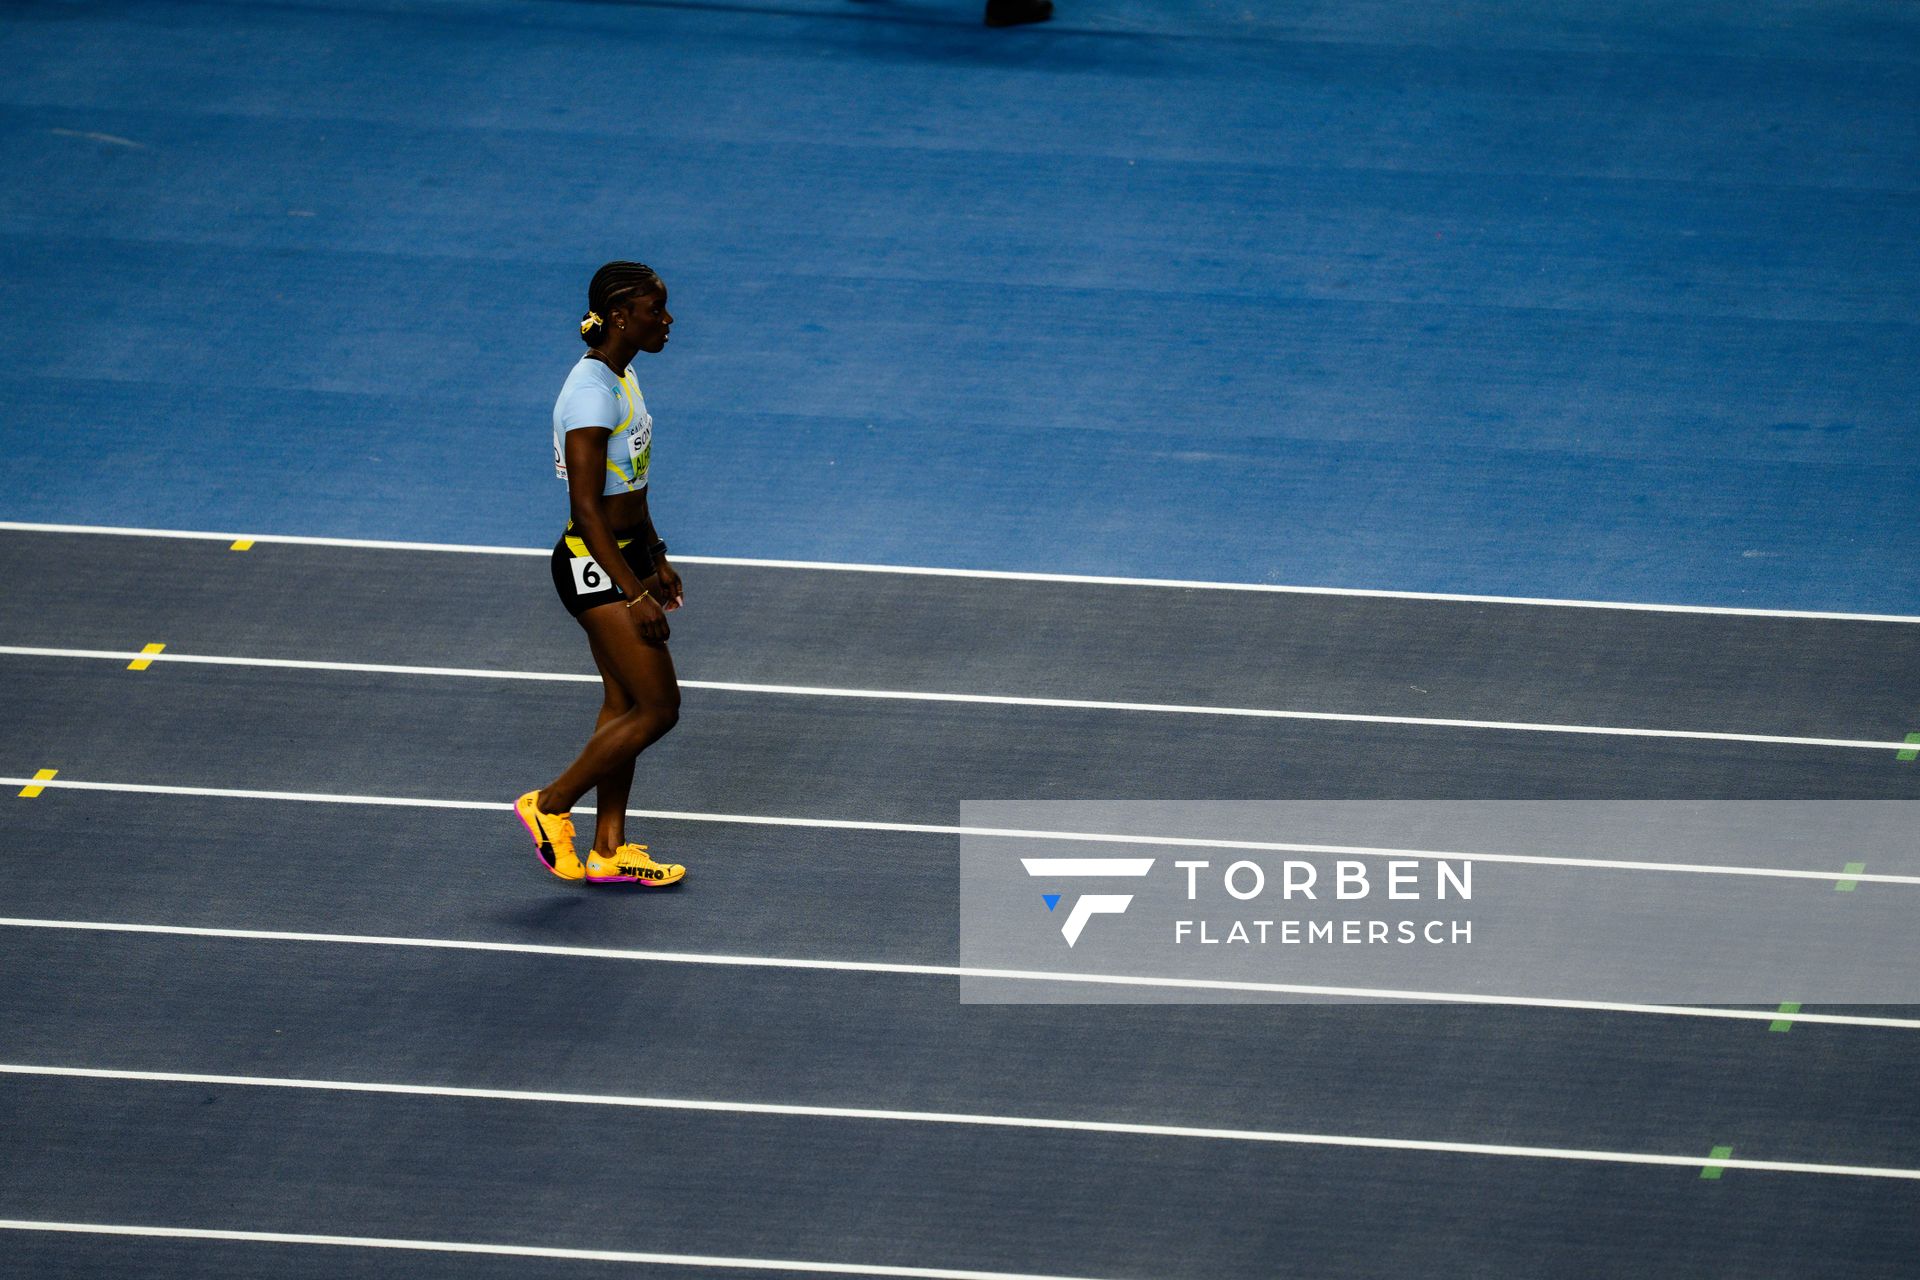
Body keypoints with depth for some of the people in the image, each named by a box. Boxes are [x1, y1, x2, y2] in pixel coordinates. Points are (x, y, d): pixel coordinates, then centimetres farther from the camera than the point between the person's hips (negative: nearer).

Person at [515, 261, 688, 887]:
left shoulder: (622, 378, 8)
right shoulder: (592, 393, -23)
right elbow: (587, 509, -25)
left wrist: (656, 562, 24)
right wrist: (635, 594, -25)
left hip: (626, 554, 10)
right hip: (595, 564, -10)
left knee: (625, 703, 14)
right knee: (658, 707, -6)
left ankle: (608, 851, 22)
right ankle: (550, 806, 7)